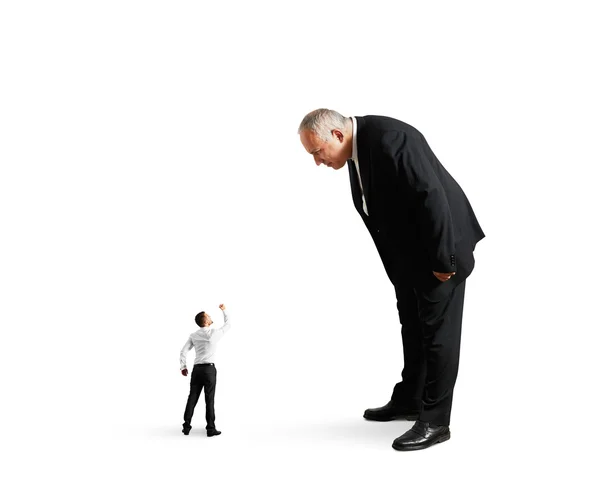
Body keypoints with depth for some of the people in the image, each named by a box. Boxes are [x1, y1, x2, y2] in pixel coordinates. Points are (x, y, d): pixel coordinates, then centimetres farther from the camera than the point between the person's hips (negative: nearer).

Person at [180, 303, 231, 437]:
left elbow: (183, 352, 1)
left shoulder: (193, 335, 4)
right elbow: (228, 325, 10)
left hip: (197, 369, 4)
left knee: (192, 398, 8)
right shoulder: (215, 333, -7)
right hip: (209, 369, -4)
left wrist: (183, 367, 13)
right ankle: (210, 428, -1)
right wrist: (224, 310, 24)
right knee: (209, 399, -2)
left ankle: (186, 426, 8)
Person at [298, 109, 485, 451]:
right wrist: (396, 262, 11)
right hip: (407, 250, 9)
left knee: (438, 331, -3)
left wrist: (442, 258, -25)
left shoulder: (390, 138, -28)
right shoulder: (357, 149, 2)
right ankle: (408, 401, 33)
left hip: (439, 246, -9)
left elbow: (431, 197, -29)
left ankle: (435, 422, 6)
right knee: (413, 327, 19)